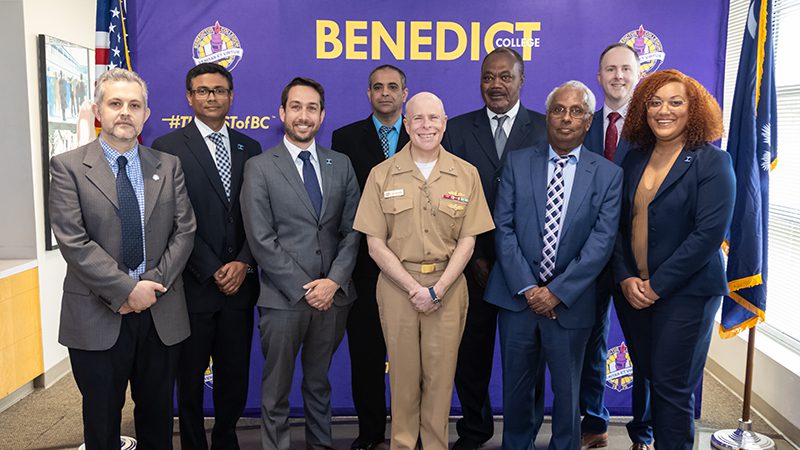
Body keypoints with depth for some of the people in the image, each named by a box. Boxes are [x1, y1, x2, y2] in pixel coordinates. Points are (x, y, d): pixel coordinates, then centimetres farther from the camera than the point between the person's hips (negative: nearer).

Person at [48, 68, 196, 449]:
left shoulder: (169, 166, 6)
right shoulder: (68, 167, -3)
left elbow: (184, 231, 1)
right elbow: (73, 242, -11)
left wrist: (154, 284, -11)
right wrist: (127, 290, -16)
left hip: (162, 314, 2)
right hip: (97, 317, -2)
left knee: (157, 414, 16)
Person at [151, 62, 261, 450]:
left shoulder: (249, 149, 10)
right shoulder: (167, 148, -3)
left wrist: (243, 263, -7)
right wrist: (213, 271, -10)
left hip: (239, 283, 4)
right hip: (193, 284, -3)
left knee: (235, 373, 13)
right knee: (190, 376, 11)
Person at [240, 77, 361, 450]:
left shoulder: (341, 165, 7)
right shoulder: (259, 168, -3)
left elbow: (352, 230, 4)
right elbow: (261, 240, -9)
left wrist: (334, 282, -9)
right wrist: (304, 289, -13)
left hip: (333, 295, 3)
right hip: (283, 298, -3)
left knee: (319, 383, 19)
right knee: (276, 391, 11)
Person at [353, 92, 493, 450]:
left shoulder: (466, 174, 2)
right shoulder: (382, 175, -1)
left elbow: (467, 240, 1)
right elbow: (375, 243, -3)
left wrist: (439, 288, -11)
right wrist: (413, 287, -12)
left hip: (447, 286, 1)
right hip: (397, 284, 0)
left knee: (441, 374, 8)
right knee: (403, 373, 9)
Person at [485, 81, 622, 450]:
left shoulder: (608, 175, 0)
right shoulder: (517, 163, 2)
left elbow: (601, 241, -7)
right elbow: (503, 228, -3)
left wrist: (557, 291, -13)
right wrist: (527, 287, -11)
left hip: (570, 302, -1)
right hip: (517, 296, 1)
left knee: (567, 389, 14)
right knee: (516, 386, 14)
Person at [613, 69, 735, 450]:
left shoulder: (712, 162, -6)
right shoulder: (634, 160, 8)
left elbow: (710, 232, -15)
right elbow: (620, 225, 7)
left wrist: (658, 285, -15)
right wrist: (626, 279, -6)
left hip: (686, 291, -4)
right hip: (633, 290, 5)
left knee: (672, 385, 0)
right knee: (644, 376, 14)